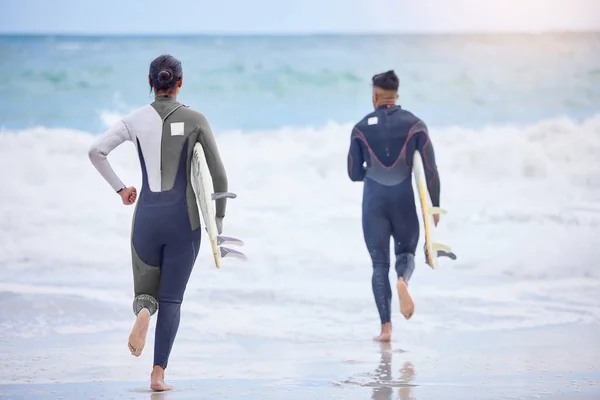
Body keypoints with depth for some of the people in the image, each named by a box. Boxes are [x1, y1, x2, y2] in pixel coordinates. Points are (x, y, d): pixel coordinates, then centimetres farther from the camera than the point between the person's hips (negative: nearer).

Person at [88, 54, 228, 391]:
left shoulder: (137, 120, 1)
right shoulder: (195, 120, -3)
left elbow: (96, 151, -8)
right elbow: (219, 174, -2)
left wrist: (119, 187, 5)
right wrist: (219, 218, 9)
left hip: (147, 215, 1)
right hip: (184, 218, -1)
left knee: (146, 289, 17)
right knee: (172, 298, 7)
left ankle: (144, 309, -20)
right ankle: (159, 373, -1)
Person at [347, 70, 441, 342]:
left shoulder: (361, 128, 0)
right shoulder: (415, 125, 0)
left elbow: (354, 173, 3)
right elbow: (430, 169, -4)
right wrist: (435, 206, 4)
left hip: (374, 202, 0)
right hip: (404, 200, 0)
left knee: (380, 263, 7)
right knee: (406, 252, 19)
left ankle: (386, 327, -2)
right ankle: (403, 280, -18)